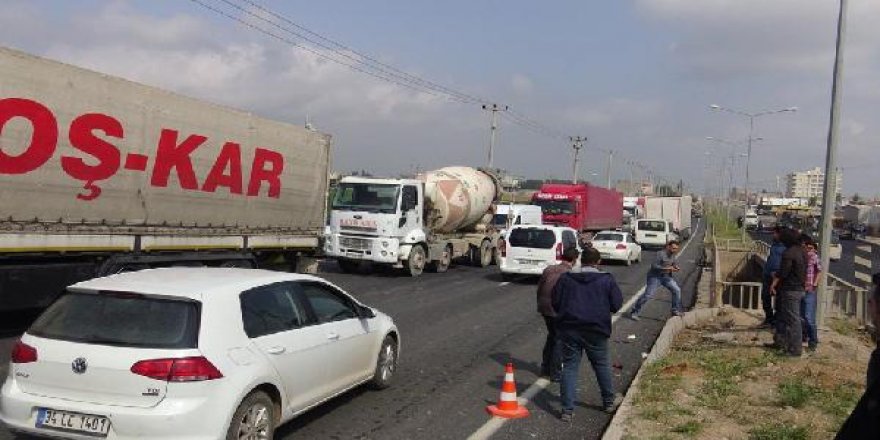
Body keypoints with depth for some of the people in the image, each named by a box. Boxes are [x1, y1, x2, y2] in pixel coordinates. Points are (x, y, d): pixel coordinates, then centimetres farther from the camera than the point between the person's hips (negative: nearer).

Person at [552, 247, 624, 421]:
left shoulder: (565, 278, 0)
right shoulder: (607, 280, -4)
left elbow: (555, 303, 2)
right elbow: (616, 304, 0)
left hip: (569, 330, 1)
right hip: (596, 331, -1)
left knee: (569, 367, 5)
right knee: (602, 365, 17)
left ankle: (567, 410, 3)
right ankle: (609, 401, 34)